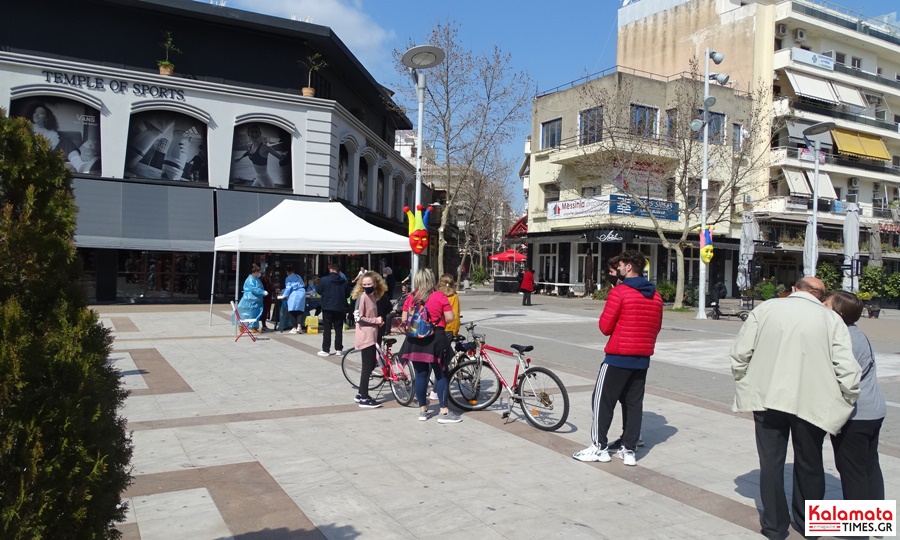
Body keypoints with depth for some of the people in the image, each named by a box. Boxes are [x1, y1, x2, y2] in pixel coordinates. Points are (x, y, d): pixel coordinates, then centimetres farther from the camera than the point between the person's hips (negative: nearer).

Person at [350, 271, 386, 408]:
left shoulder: (373, 296, 11)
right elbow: (358, 318, -20)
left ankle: (361, 394, 27)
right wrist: (376, 320, -14)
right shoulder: (362, 296, -14)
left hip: (371, 337, 9)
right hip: (365, 337, -9)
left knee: (370, 365, 16)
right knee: (367, 367, -4)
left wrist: (378, 322, 4)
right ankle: (364, 399, 4)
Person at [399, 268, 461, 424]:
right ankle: (444, 412, 4)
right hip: (435, 339, -3)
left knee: (420, 375, 11)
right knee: (441, 375, 3)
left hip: (415, 340, 4)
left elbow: (404, 320, 5)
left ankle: (423, 410, 19)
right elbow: (450, 318, -9)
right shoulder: (439, 296, -6)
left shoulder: (411, 298, 3)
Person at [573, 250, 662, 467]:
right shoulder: (655, 296, 7)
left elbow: (605, 327, -12)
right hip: (643, 359, 7)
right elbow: (656, 327, 14)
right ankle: (629, 451, 15)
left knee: (603, 401, 5)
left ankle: (599, 447, 9)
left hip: (618, 357, -6)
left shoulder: (619, 292, -14)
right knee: (634, 404, 11)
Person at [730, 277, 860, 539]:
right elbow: (848, 370, -8)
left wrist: (744, 384, 10)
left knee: (771, 461, 13)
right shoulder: (831, 319, -2)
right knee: (809, 463, 20)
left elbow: (740, 352, -4)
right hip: (811, 401, 1)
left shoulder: (766, 308, -1)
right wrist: (847, 403, 8)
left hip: (767, 397, 0)